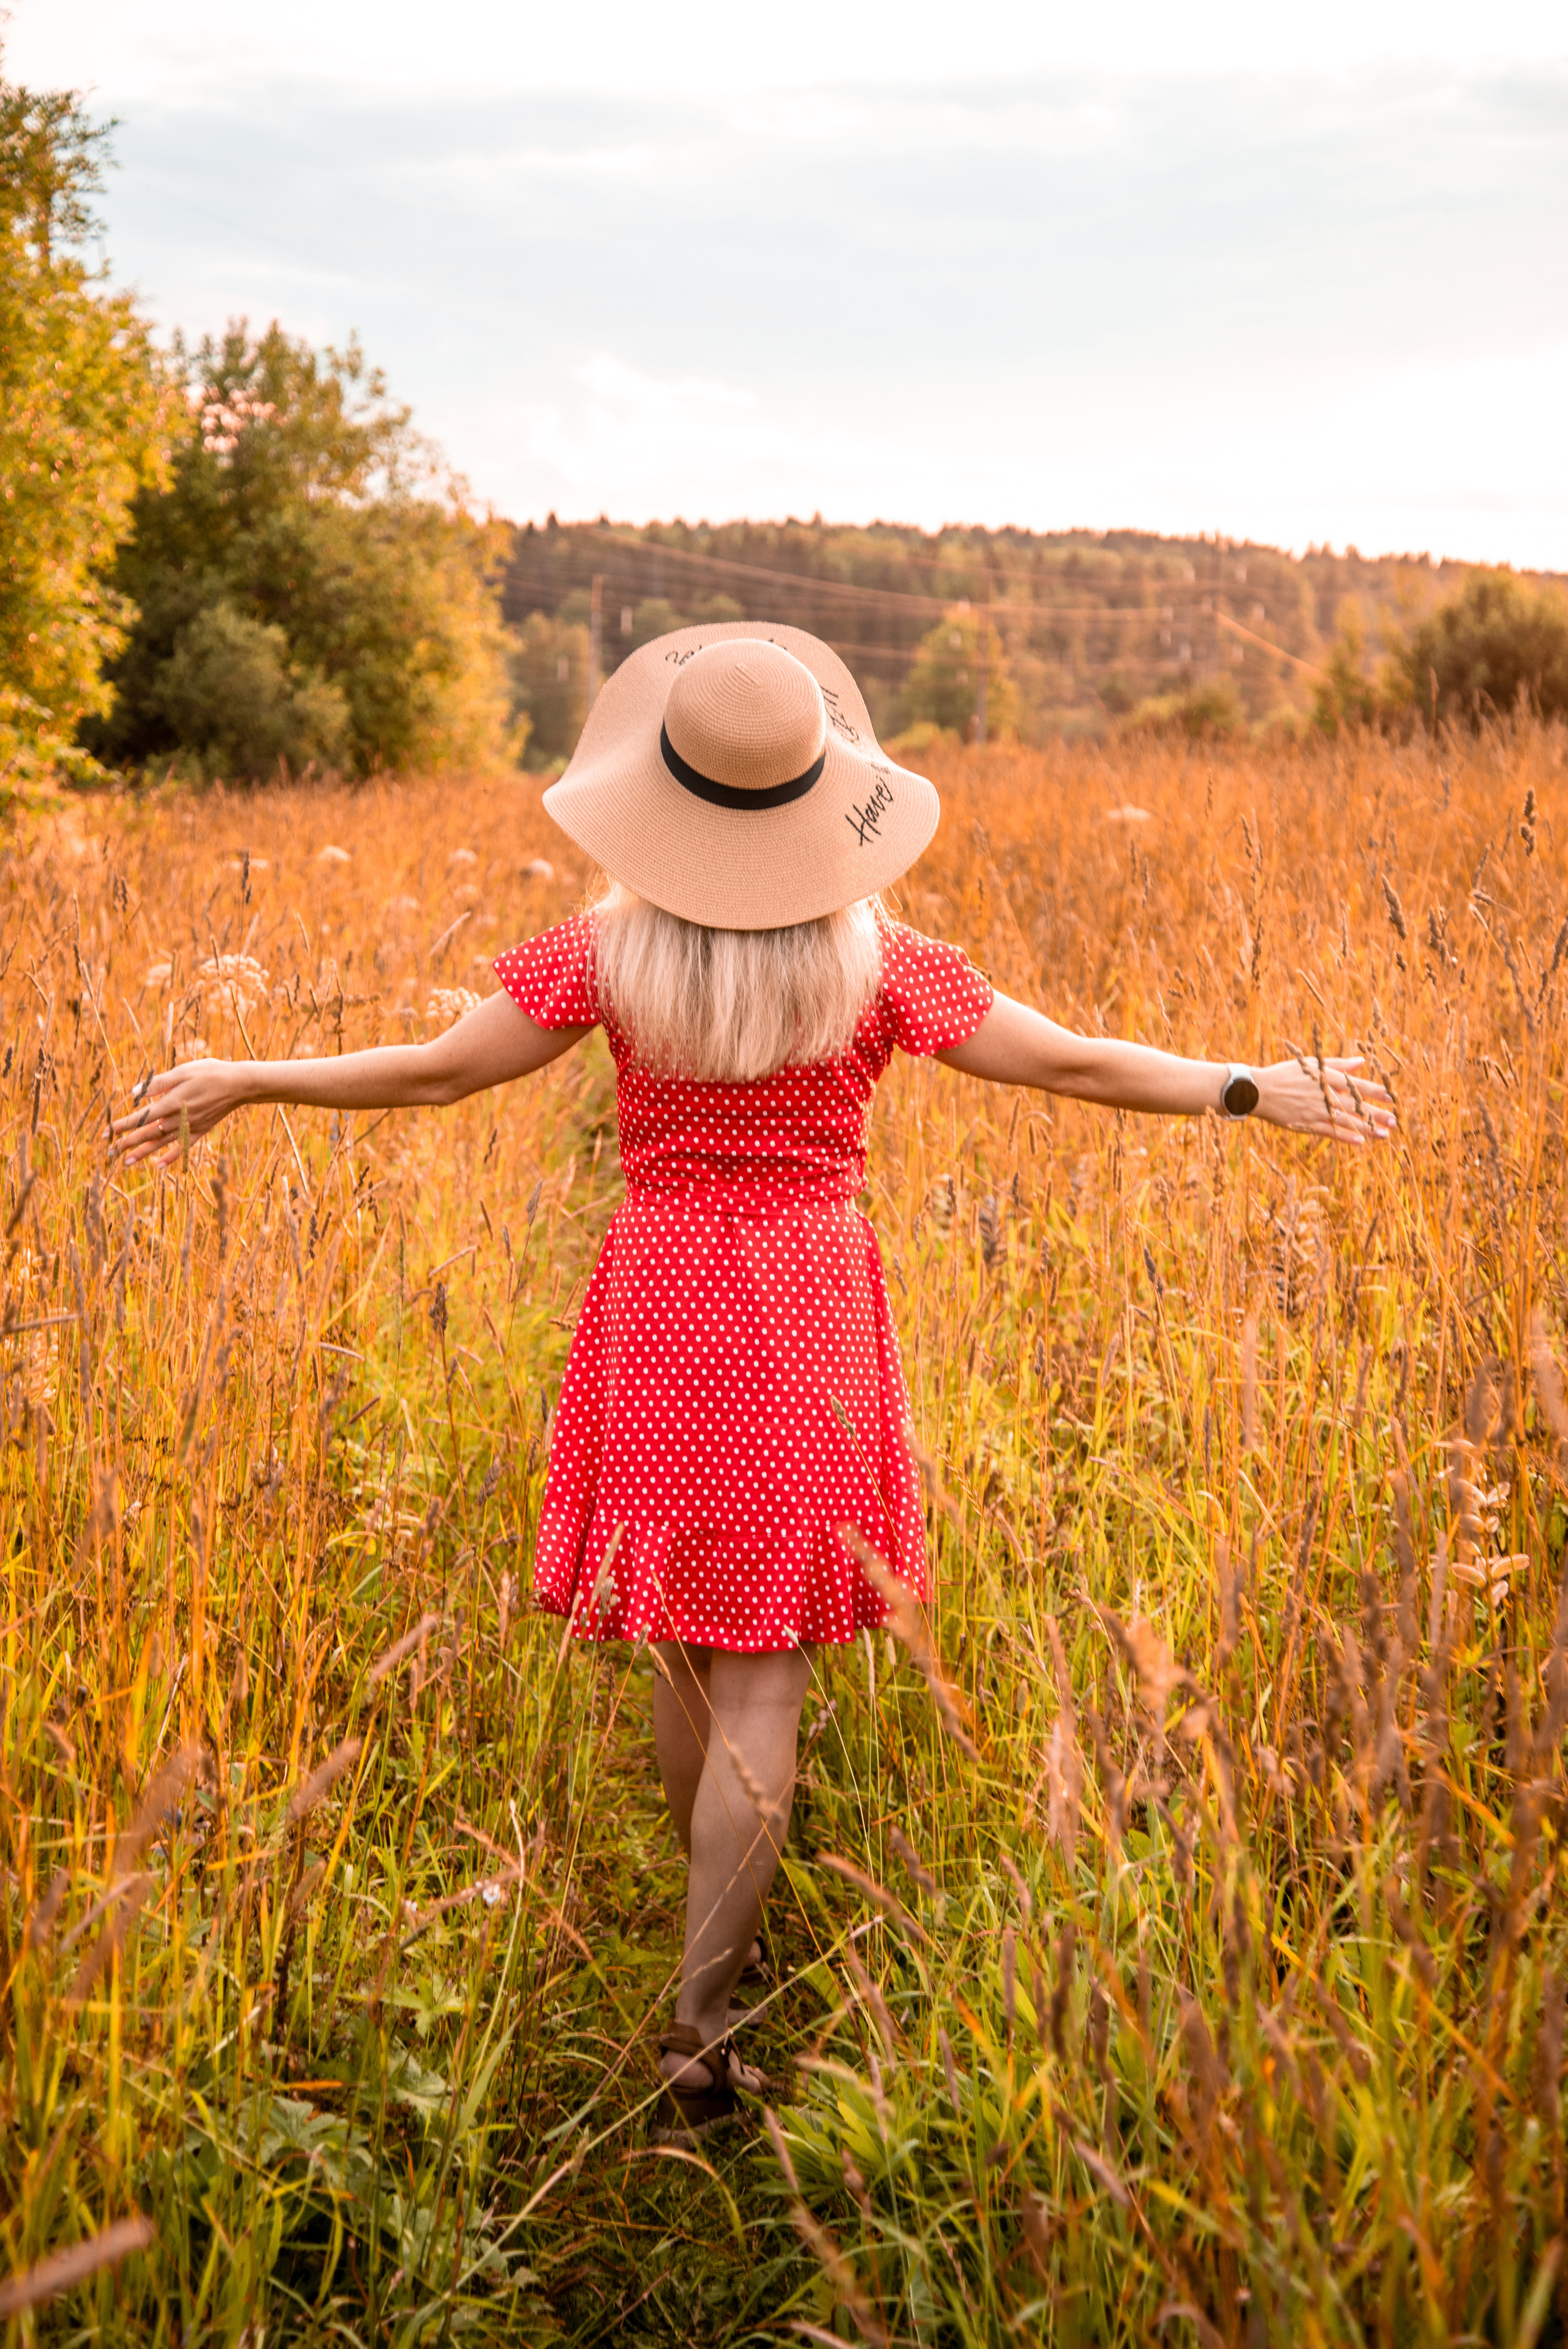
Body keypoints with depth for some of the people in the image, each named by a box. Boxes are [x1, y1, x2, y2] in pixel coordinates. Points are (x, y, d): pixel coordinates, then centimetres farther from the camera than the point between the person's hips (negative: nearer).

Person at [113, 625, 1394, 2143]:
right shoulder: (872, 955, -7)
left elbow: (441, 1069, -1)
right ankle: (697, 2032, 0)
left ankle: (729, 1945, 35)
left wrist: (240, 1081, 12)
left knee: (681, 1646, 17)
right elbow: (1072, 1064, -4)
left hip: (660, 1306, 2)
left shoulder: (610, 946, -5)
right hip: (811, 1317, -1)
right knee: (763, 1676, 2)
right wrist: (1252, 1089, 5)